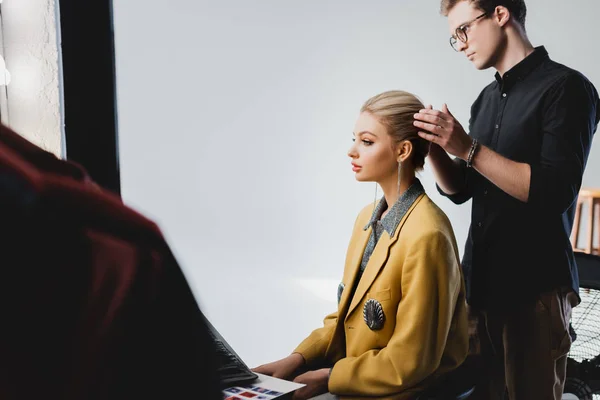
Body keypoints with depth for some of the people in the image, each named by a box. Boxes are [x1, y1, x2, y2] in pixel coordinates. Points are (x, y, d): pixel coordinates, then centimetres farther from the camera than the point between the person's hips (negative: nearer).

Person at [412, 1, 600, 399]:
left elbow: (555, 191, -19)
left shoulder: (566, 88, -9)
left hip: (535, 287, -6)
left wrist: (469, 148, -20)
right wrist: (435, 146, -4)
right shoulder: (487, 98, 13)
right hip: (480, 279, 6)